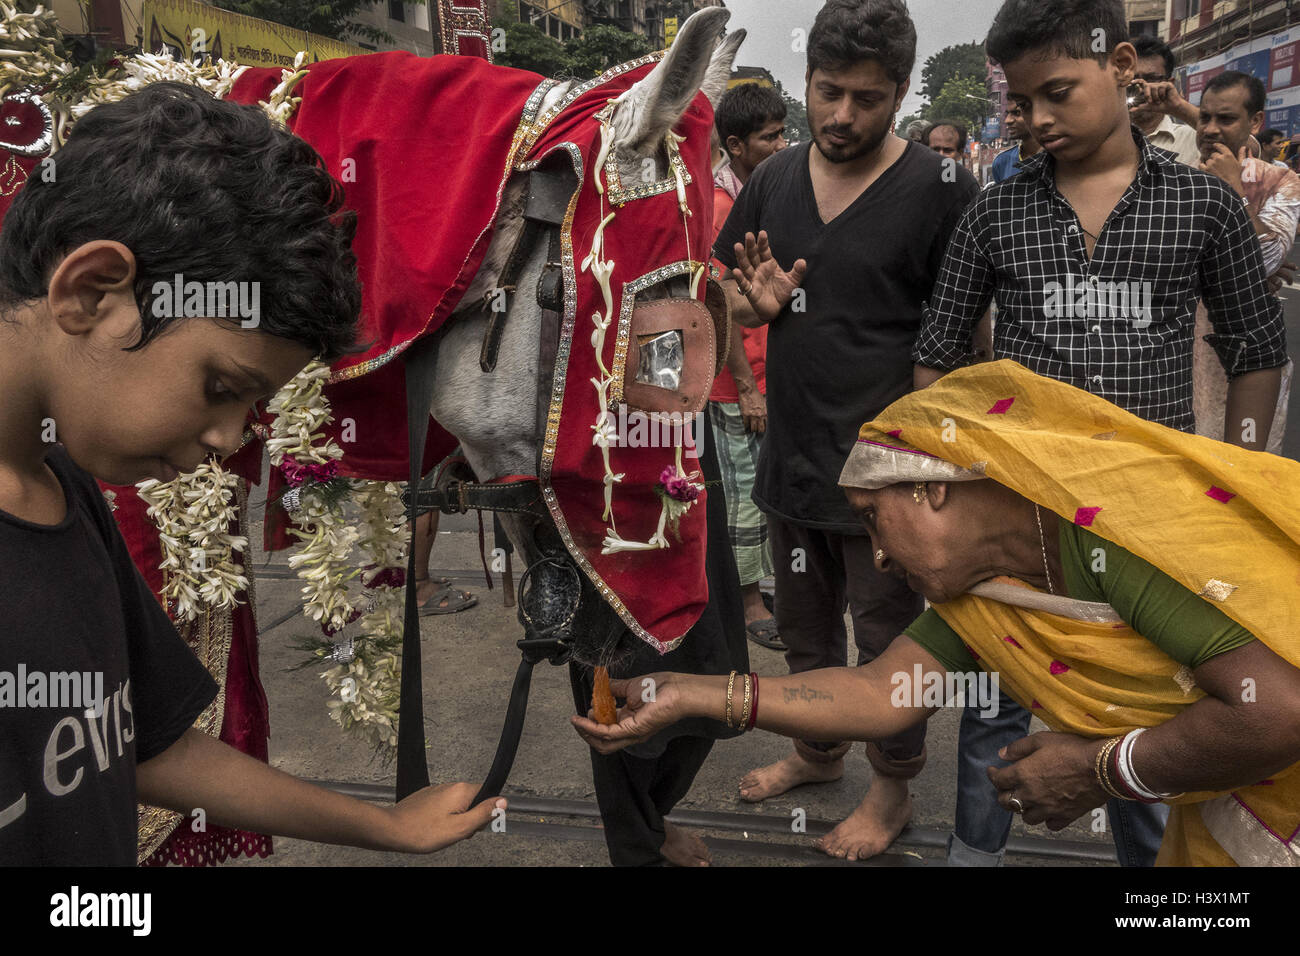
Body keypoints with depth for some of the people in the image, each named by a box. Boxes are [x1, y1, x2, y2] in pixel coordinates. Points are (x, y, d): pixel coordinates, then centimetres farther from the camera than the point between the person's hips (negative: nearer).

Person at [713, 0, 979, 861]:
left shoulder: (941, 190, -12)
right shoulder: (776, 179, 4)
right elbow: (733, 301, 12)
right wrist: (758, 304, -11)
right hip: (793, 457, 6)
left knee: (886, 637, 12)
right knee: (804, 628, 23)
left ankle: (894, 788, 35)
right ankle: (820, 751, 47)